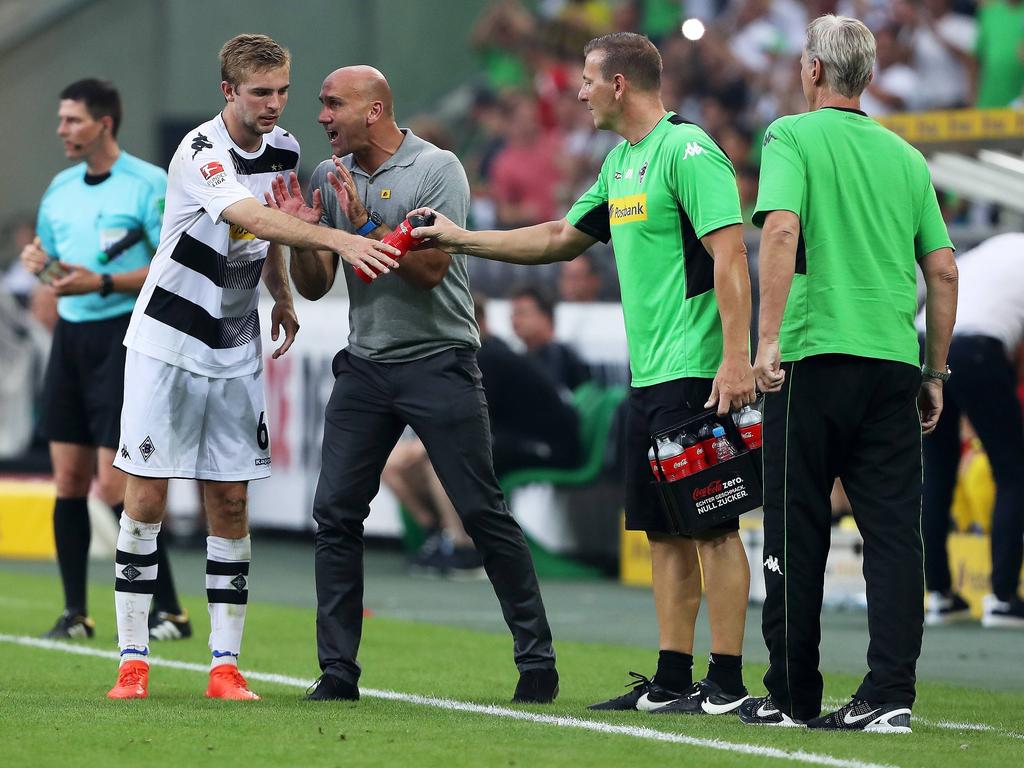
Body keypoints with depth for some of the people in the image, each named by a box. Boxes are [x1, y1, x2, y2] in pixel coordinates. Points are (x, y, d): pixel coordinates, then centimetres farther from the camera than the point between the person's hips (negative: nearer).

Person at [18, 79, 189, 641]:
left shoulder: (149, 184, -8)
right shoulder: (59, 188, 13)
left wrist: (102, 282, -20)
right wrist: (37, 261, 1)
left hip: (123, 337, -7)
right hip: (69, 336, 7)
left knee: (115, 485, -11)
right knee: (68, 481, 4)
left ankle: (169, 612, -3)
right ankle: (75, 613, 11)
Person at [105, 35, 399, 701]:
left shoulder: (283, 149, 4)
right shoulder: (201, 153, -19)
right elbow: (256, 220, -36)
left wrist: (283, 296, 11)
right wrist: (339, 240, -46)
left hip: (235, 353, 6)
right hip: (167, 344, -6)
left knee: (230, 505, 2)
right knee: (146, 501, -4)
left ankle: (226, 665, 4)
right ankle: (133, 661, 2)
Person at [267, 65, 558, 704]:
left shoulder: (437, 168, -8)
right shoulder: (329, 178, 8)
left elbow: (430, 268, -16)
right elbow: (315, 286, 9)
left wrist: (366, 223, -19)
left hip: (439, 360, -5)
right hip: (364, 364, 5)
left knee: (482, 511, -6)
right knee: (336, 511, -3)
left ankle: (537, 662, 3)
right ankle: (338, 671, 3)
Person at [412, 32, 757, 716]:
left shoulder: (688, 152, -12)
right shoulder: (621, 163, 18)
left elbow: (730, 255, -19)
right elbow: (563, 239, 30)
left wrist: (736, 359, -26)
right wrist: (460, 238, 28)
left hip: (697, 372, -10)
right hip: (649, 376, 10)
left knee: (710, 526, -8)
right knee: (663, 530, 10)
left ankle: (727, 685, -7)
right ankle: (672, 681, 14)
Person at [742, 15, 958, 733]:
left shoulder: (793, 136, 0)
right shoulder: (906, 156, 14)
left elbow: (782, 229, -17)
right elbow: (944, 270, 12)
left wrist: (768, 339, -19)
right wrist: (935, 372, 19)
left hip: (816, 357, -4)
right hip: (895, 361, 4)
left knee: (797, 533, 5)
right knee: (894, 530, 1)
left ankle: (794, 694, 10)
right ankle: (891, 694, -7)